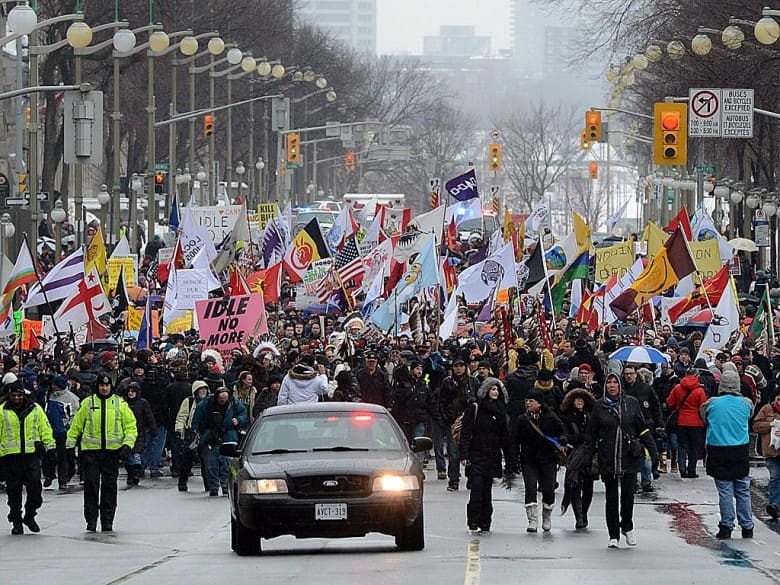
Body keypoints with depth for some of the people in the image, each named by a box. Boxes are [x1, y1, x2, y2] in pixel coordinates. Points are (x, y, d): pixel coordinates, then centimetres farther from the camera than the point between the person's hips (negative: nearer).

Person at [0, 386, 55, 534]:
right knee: (14, 491, 3)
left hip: (32, 455, 1)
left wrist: (49, 446, 7)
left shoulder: (35, 409, 7)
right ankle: (16, 522, 13)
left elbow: (45, 428, 12)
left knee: (35, 487, -6)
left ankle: (29, 516, 13)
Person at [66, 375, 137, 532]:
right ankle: (91, 520, 1)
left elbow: (131, 426, 7)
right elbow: (76, 426, 12)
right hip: (91, 450, -1)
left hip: (112, 450, 1)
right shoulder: (87, 403, 5)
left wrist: (127, 445, -6)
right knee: (91, 485, -5)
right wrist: (69, 444, 8)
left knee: (109, 486, 4)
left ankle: (107, 521, 11)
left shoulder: (120, 404, 6)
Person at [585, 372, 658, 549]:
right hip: (607, 459, 0)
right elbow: (591, 434, 8)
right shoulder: (599, 406, 3)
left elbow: (643, 429, 7)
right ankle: (613, 536, 11)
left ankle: (627, 527, 21)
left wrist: (653, 451, 4)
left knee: (628, 494, -3)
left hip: (629, 457, 0)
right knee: (611, 497, 4)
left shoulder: (631, 403, 3)